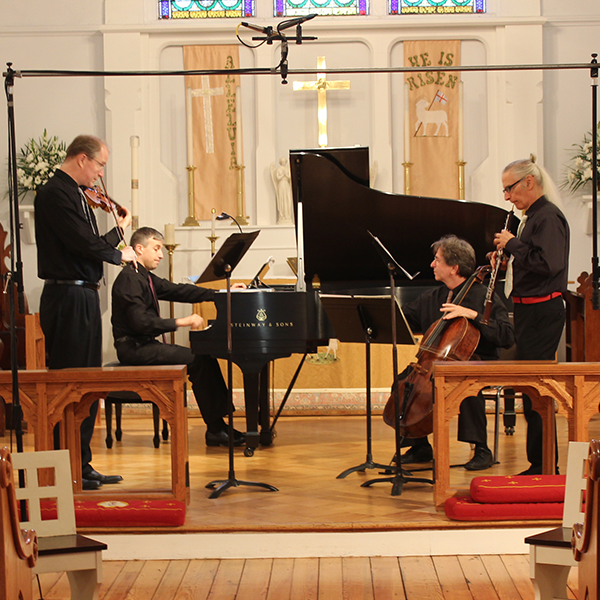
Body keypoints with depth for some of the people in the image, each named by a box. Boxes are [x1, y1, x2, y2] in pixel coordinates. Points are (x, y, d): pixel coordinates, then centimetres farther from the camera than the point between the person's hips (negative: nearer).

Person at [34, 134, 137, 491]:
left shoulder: (77, 194, 17)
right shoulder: (55, 194, -13)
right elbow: (85, 245, -21)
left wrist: (117, 233, 3)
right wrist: (119, 253, -5)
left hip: (85, 297, 10)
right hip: (67, 297, -10)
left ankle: (82, 465, 20)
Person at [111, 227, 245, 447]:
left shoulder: (145, 278, 17)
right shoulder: (129, 279, -15)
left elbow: (178, 291, 15)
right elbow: (140, 321, -24)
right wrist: (180, 322, -24)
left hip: (146, 344, 10)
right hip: (134, 348, -10)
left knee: (205, 357, 1)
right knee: (197, 361, -18)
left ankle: (221, 422, -2)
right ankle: (215, 430, -12)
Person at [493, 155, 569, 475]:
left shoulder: (548, 217, -14)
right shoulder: (534, 216, 17)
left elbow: (547, 263, -27)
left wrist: (512, 244, -17)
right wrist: (509, 253, 7)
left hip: (542, 312, -10)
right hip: (531, 311, 10)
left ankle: (543, 466, -2)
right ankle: (540, 464, 19)